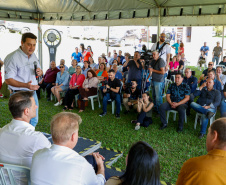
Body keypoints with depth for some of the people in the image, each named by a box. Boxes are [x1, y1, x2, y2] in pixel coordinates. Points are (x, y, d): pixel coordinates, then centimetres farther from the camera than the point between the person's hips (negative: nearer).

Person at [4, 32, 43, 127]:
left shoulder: (33, 56, 9)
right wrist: (25, 85, -34)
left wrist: (40, 72, -5)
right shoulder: (12, 57, -16)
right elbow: (8, 80, -19)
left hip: (33, 93, 7)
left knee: (34, 121, 17)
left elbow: (40, 72, 22)